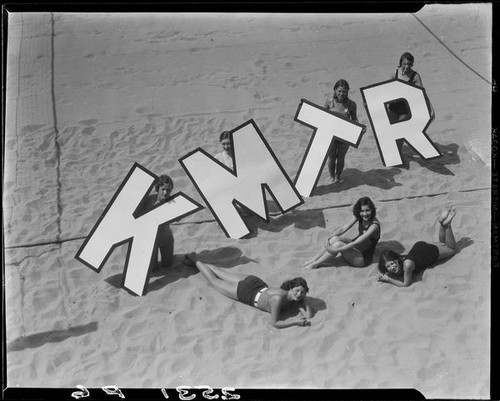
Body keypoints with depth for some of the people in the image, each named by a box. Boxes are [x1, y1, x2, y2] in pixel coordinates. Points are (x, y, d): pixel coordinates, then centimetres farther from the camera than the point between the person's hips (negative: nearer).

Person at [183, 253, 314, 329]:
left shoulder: (299, 297, -23)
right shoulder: (278, 298, -42)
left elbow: (309, 311, -17)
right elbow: (274, 323, -38)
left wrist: (306, 319, -37)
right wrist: (295, 322, -42)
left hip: (258, 285, 5)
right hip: (244, 292, -5)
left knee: (223, 274, 28)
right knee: (214, 280, 21)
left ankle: (198, 262, 52)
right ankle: (196, 261, 44)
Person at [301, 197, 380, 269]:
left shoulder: (374, 225, -26)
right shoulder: (358, 216, -5)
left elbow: (356, 243, -30)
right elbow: (343, 228, -7)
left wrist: (335, 250, -31)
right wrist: (329, 238, -23)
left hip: (364, 259, -6)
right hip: (355, 248, 6)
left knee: (338, 244, -27)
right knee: (334, 238, -20)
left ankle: (315, 264, -14)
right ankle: (313, 260, -13)